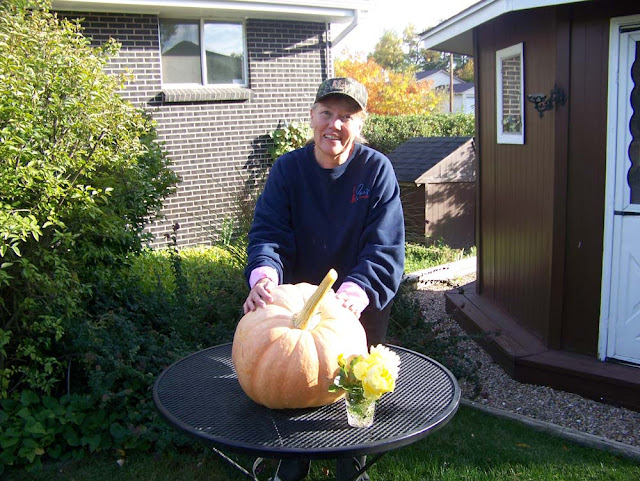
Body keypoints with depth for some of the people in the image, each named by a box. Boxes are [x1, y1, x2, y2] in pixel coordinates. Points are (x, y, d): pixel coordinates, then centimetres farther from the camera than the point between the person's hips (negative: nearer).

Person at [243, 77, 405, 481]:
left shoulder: (377, 169, -15)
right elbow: (268, 233, -18)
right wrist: (264, 276, -40)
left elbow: (385, 247, -23)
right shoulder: (287, 169, -10)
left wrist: (356, 292, -41)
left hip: (362, 308, -1)